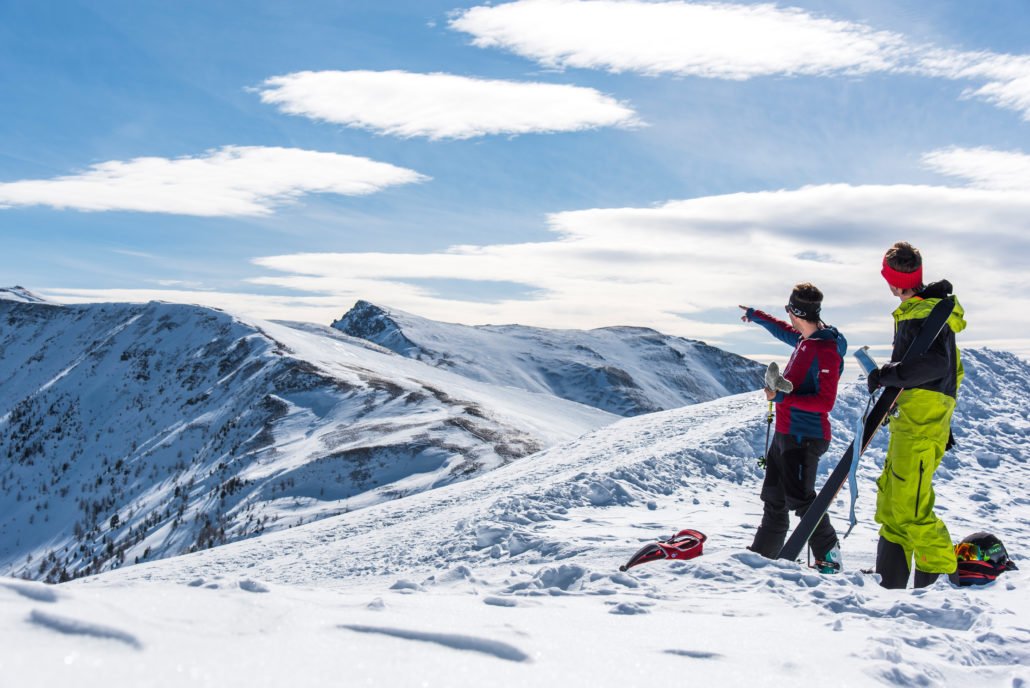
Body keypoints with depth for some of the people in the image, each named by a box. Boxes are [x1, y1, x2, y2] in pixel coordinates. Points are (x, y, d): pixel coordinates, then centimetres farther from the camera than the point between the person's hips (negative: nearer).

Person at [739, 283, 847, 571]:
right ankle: (763, 553, 24)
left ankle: (828, 555, 3)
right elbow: (783, 331, 32)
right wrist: (755, 316, 43)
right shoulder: (805, 339, 7)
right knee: (773, 497, 15)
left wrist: (782, 398, -23)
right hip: (786, 432, 10)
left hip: (804, 436, -10)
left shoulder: (826, 350, -20)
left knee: (799, 498, -9)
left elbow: (825, 402, -23)